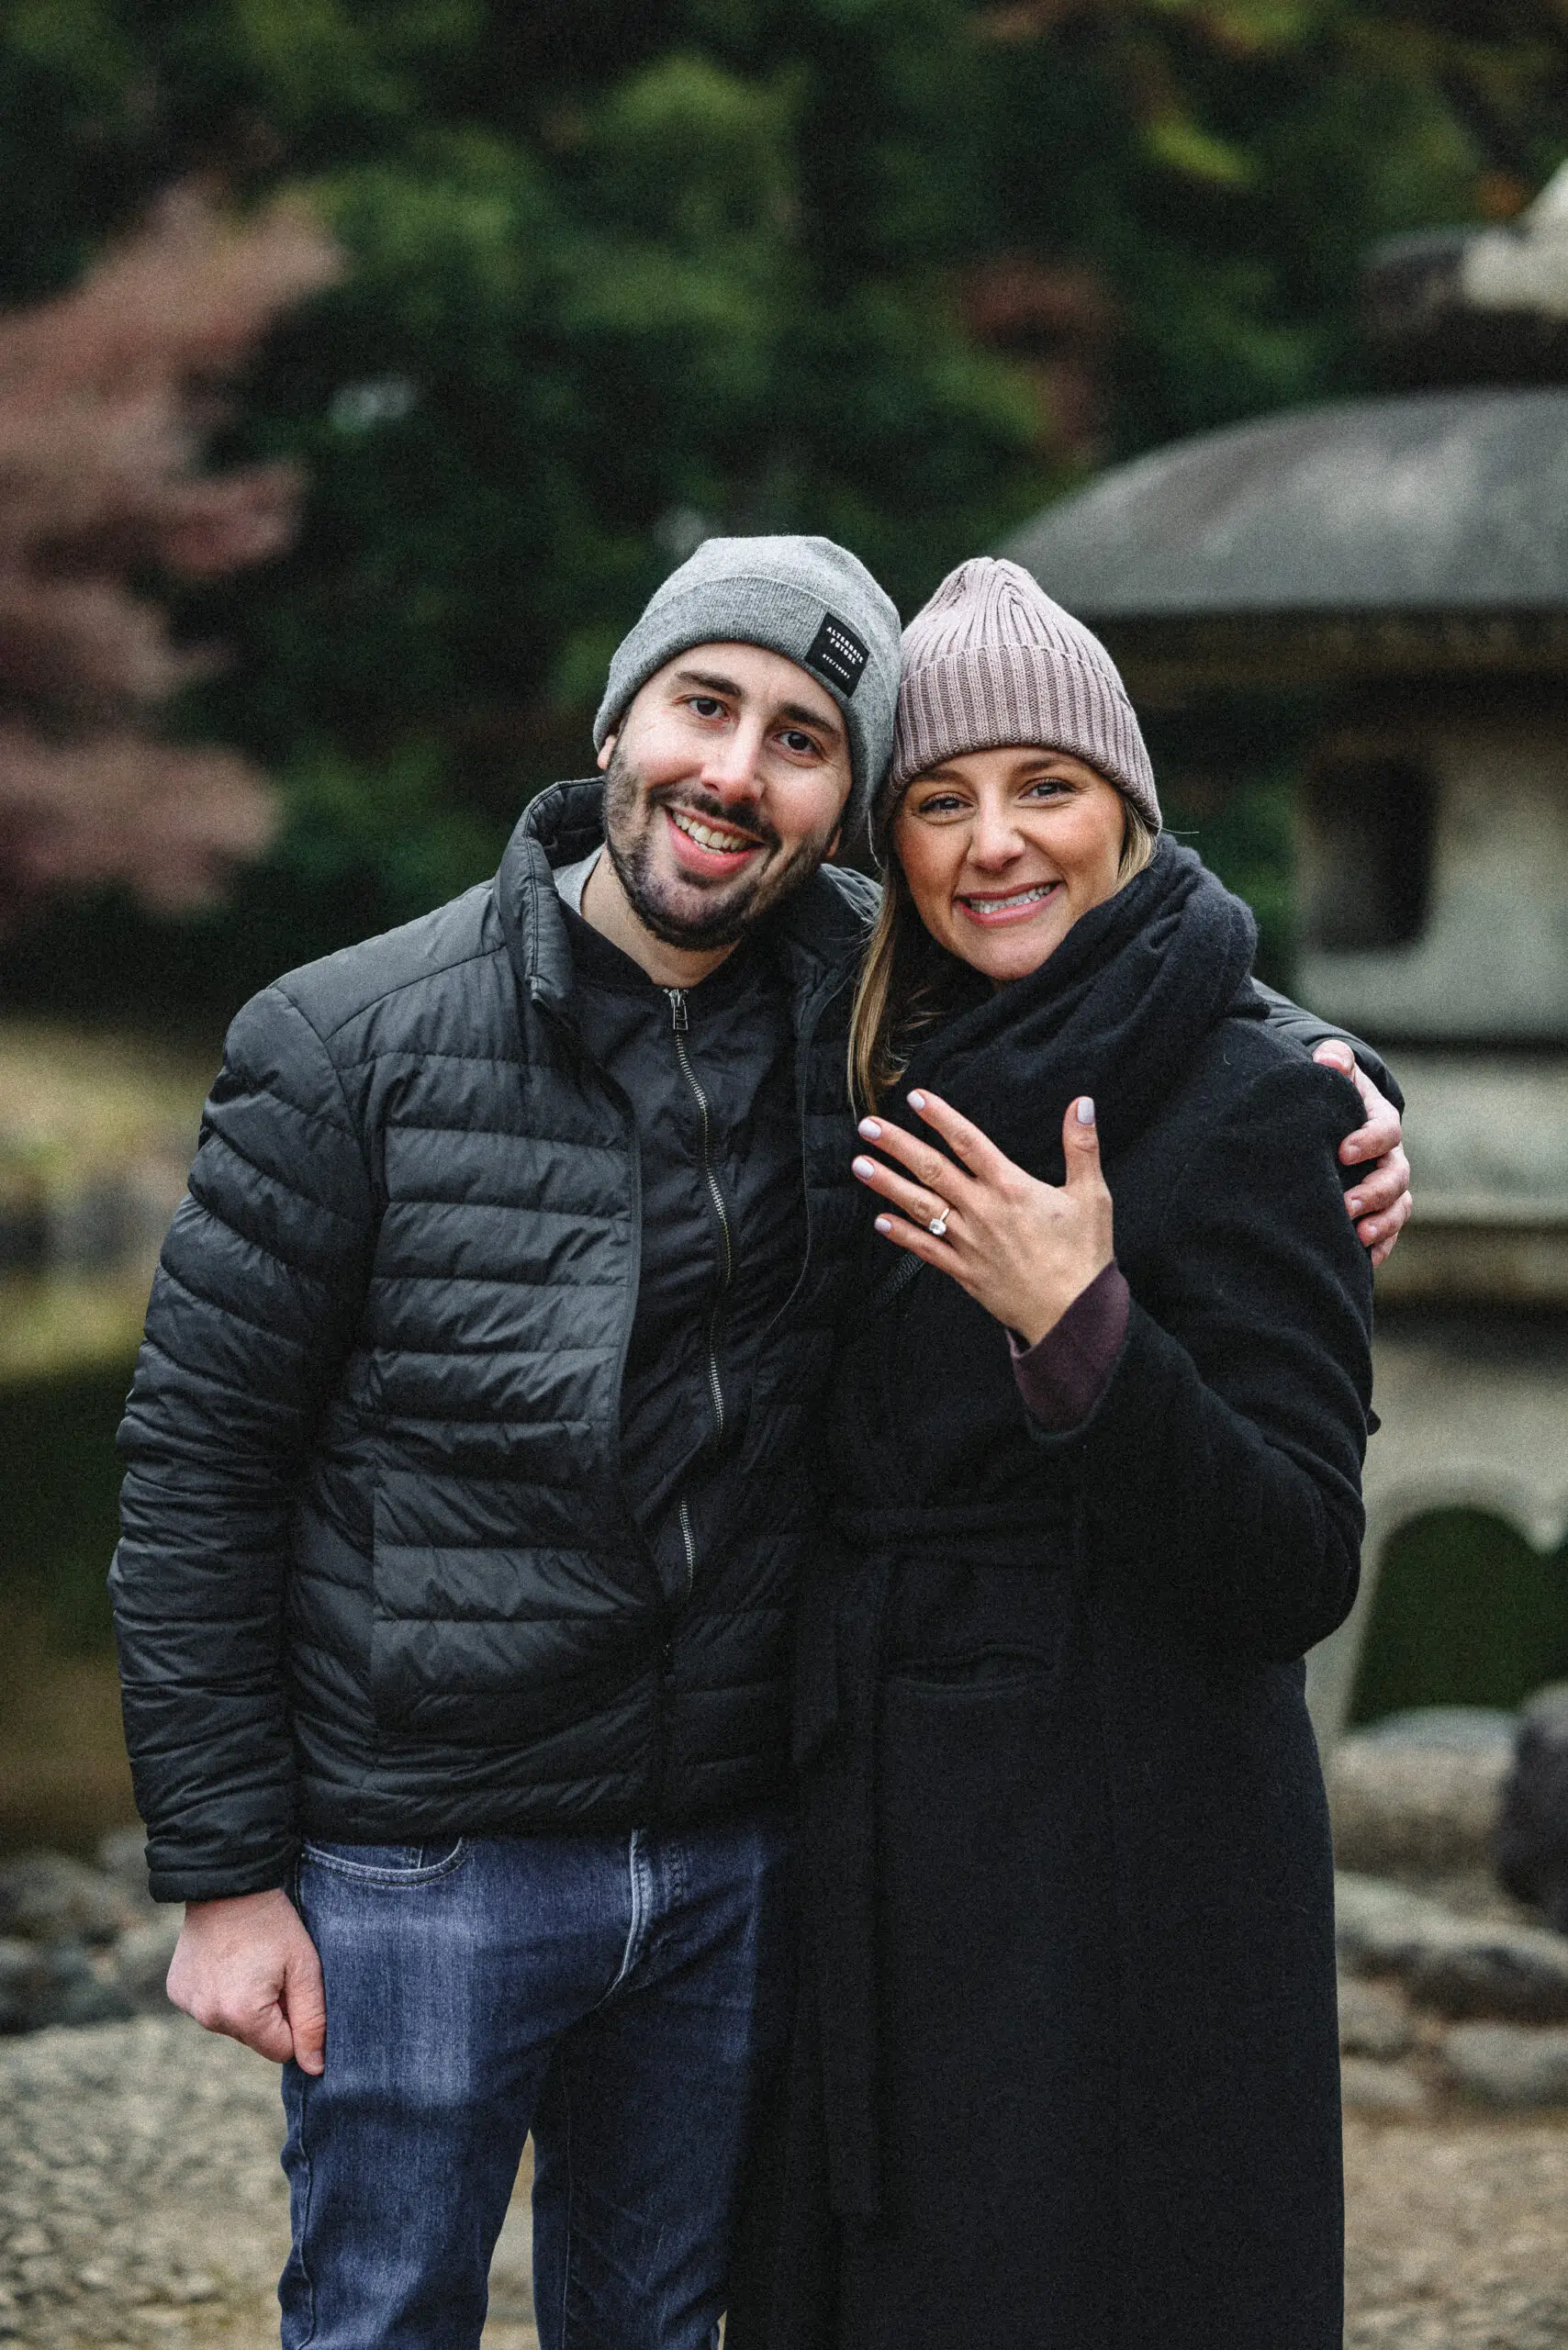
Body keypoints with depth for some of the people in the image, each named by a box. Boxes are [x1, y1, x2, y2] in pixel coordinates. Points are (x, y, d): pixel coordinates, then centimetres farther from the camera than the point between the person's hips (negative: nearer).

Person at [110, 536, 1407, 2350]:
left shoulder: (861, 997, -2)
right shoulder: (353, 1046, -11)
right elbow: (199, 1465, -8)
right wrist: (220, 1872, -9)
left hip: (733, 1858, 4)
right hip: (422, 1874, -4)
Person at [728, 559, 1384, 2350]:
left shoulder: (1251, 1107, -12)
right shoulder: (912, 1092, 9)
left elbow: (1297, 1578, -18)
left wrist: (1082, 1332, -28)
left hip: (1122, 1908, -7)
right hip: (890, 1875, 7)